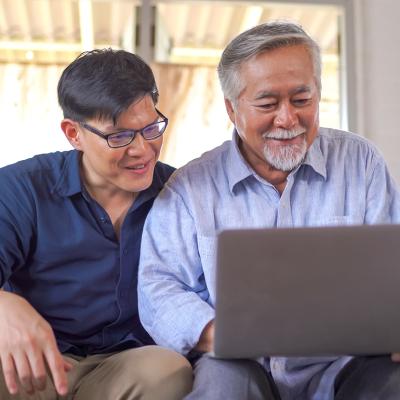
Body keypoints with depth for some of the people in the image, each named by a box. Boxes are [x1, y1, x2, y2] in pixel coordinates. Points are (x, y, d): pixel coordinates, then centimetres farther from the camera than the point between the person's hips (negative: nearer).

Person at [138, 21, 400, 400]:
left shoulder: (360, 161, 9)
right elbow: (159, 288, -2)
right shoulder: (191, 186, 4)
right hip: (242, 365, -1)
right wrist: (218, 336, -23)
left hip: (346, 364, 2)